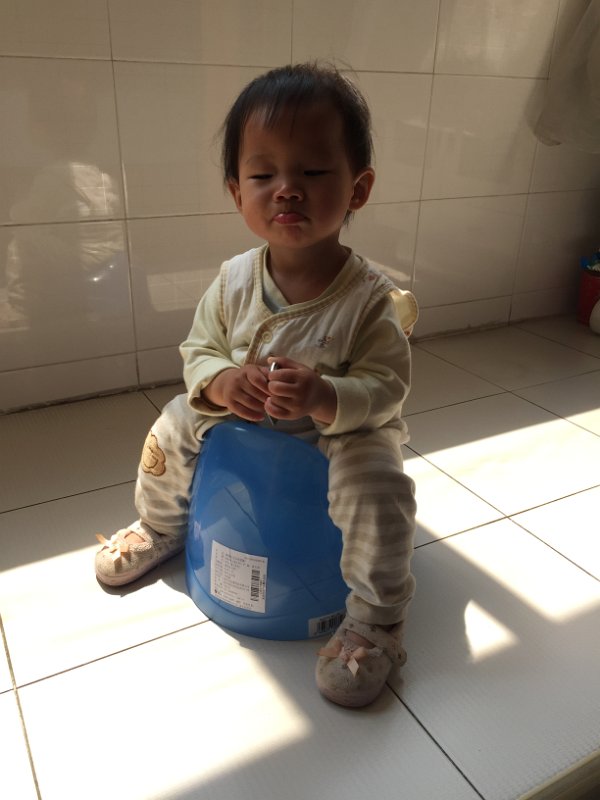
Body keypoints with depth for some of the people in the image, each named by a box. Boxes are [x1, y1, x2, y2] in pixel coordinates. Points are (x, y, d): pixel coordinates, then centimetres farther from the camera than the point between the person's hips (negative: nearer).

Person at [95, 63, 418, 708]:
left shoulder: (369, 297, -23)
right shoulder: (233, 280, -12)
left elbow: (386, 386, -21)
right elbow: (198, 352, -3)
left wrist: (328, 398, -42)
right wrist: (221, 382, -28)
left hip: (344, 428, -4)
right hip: (239, 414, 5)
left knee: (378, 486, -28)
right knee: (172, 429, 4)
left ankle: (375, 622, -5)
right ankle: (159, 529, 34)